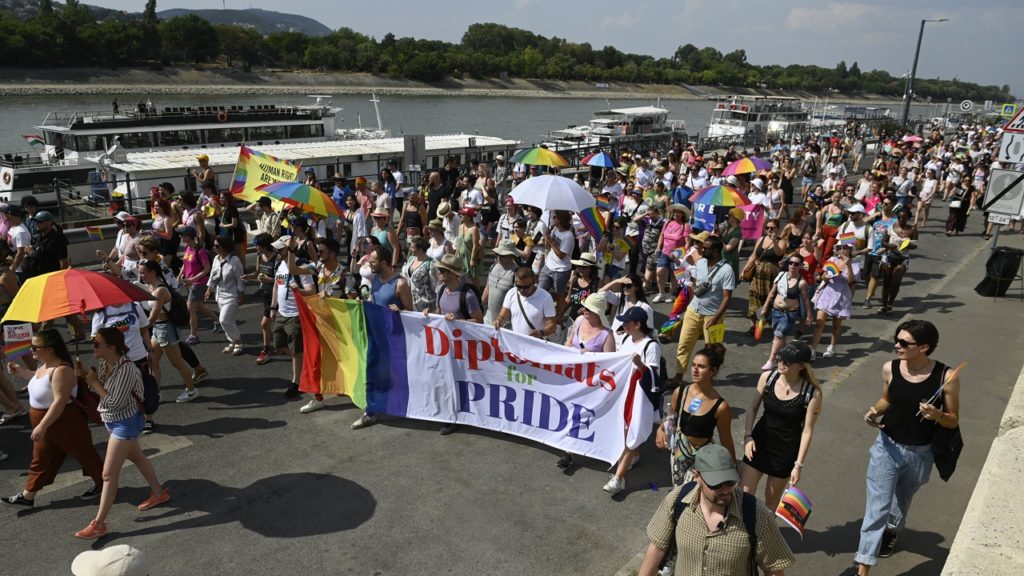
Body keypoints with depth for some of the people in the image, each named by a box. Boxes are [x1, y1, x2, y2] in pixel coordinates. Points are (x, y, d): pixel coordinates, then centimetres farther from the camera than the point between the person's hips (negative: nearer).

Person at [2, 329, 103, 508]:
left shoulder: (61, 370, -29)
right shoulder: (45, 365, 2)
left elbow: (60, 401, -32)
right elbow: (39, 379, 26)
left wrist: (42, 426, -32)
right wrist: (20, 372, 12)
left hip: (64, 422, -10)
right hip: (45, 423, 10)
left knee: (84, 453, 9)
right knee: (40, 459, 17)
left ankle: (101, 483, 28)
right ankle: (27, 496, 28)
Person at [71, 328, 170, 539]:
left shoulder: (126, 369, -30)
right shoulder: (104, 364, -4)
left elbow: (114, 403, -28)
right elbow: (100, 389, 6)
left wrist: (94, 382, -22)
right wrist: (84, 376, -10)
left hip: (125, 423, -9)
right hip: (114, 422, 9)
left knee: (109, 474, -3)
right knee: (138, 458, 24)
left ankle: (99, 524, 7)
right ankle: (159, 493, 43)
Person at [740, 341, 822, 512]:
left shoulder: (812, 393, -18)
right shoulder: (767, 377, -11)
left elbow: (807, 430, -12)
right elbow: (753, 408, 2)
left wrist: (799, 464, -11)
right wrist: (747, 436, -8)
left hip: (787, 448, -2)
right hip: (760, 441, 2)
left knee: (772, 498, 15)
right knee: (743, 494, -1)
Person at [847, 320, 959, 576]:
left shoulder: (946, 377, -19)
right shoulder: (890, 369, -13)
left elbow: (954, 421, -8)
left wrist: (937, 415, -30)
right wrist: (875, 411, -13)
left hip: (920, 454, 0)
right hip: (887, 447, 0)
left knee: (902, 499, 27)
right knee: (876, 506, -3)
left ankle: (892, 530, 58)